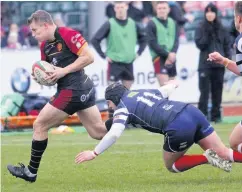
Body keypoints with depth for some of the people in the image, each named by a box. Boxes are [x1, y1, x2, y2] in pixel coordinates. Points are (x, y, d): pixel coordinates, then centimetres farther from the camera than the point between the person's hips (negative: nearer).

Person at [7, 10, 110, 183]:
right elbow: (49, 71, 20)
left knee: (39, 125, 1)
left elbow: (89, 57, -18)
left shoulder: (67, 34, -16)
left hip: (72, 91, -10)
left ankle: (31, 172, 11)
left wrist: (64, 71, -19)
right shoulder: (45, 46, 11)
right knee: (100, 132, 12)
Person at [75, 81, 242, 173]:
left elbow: (114, 134, -5)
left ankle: (207, 158, -4)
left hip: (178, 127, -6)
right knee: (223, 153, 10)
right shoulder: (144, 91, 28)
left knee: (171, 166, 18)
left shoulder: (122, 107, 9)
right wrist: (173, 84, 67)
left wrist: (94, 153, 4)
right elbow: (167, 89, 43)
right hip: (193, 111, 6)